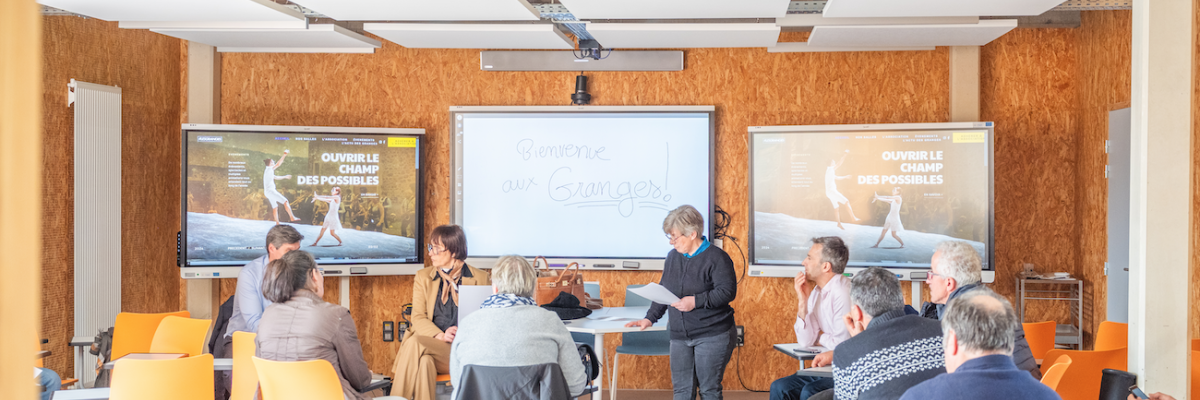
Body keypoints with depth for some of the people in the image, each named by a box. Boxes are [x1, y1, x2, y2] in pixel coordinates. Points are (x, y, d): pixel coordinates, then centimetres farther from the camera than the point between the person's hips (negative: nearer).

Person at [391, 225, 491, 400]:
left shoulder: (481, 279, 10)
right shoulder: (423, 277, 17)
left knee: (415, 343, -31)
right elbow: (418, 317, 6)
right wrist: (440, 336, -14)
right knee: (424, 361, -36)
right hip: (434, 344, 2)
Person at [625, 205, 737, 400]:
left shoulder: (716, 258, -9)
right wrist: (650, 318, 13)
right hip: (680, 336, 6)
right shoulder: (673, 257, 13)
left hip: (712, 336, -6)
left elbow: (727, 292, -16)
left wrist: (696, 301, -22)